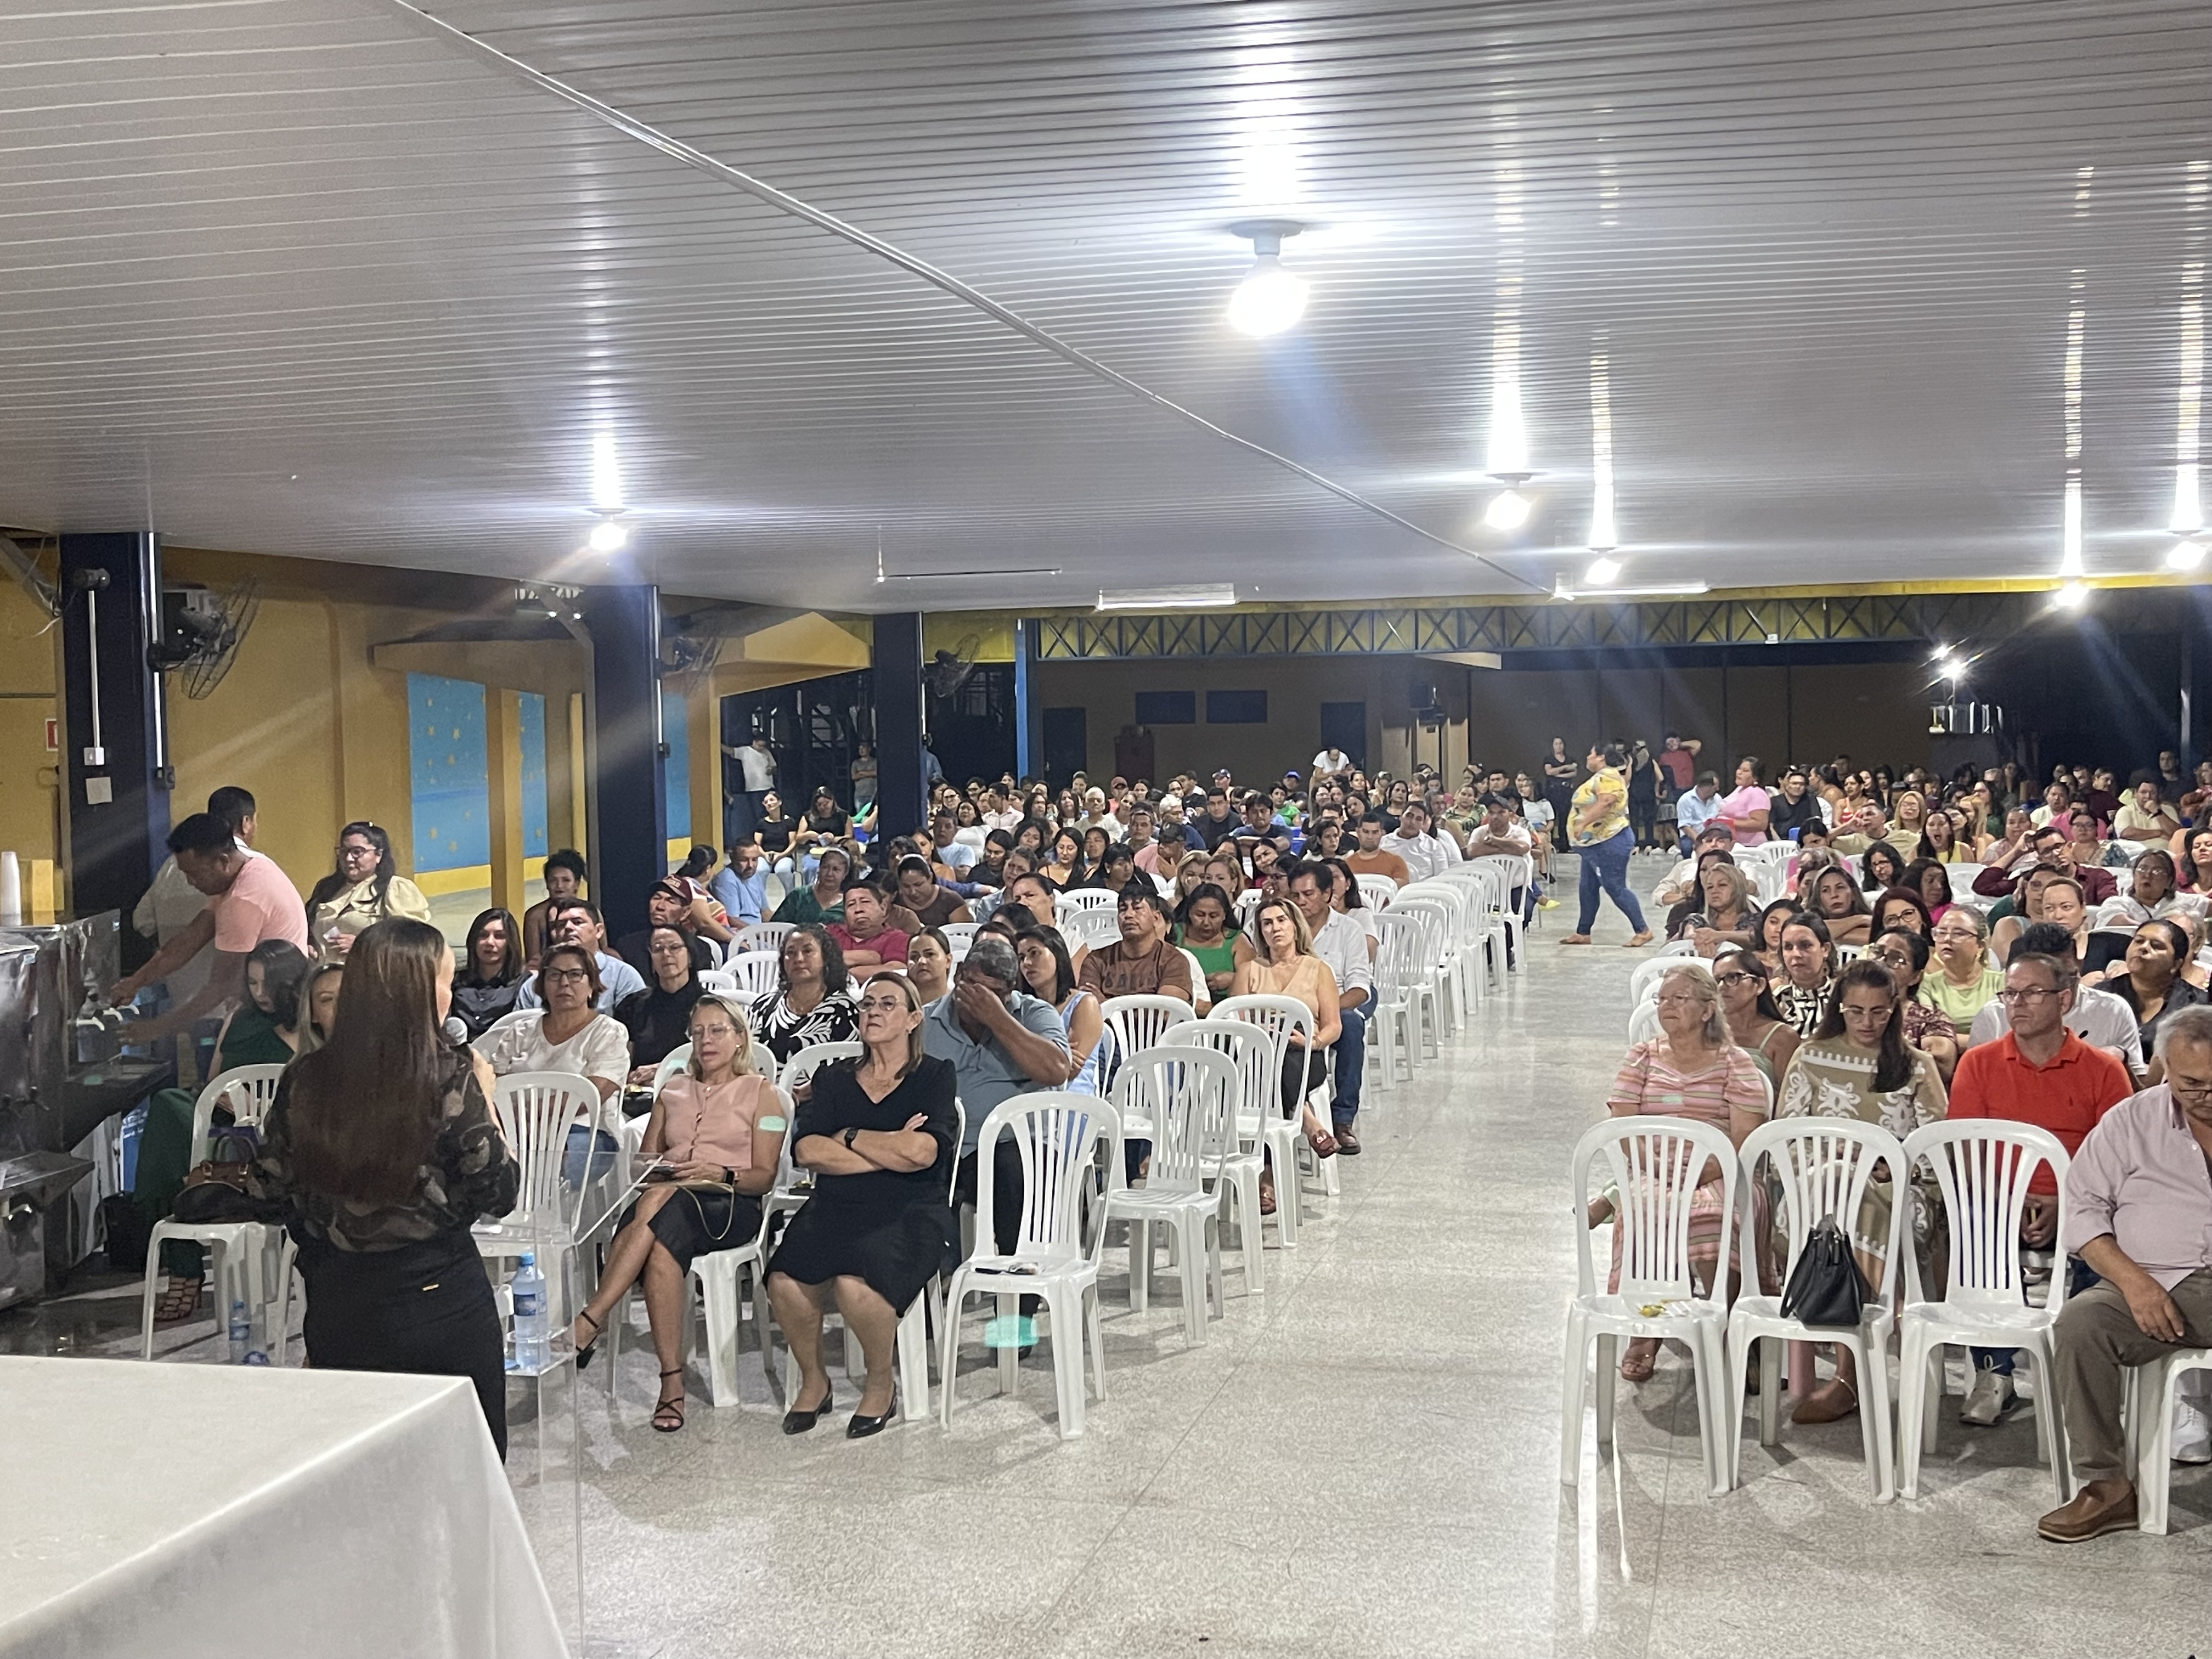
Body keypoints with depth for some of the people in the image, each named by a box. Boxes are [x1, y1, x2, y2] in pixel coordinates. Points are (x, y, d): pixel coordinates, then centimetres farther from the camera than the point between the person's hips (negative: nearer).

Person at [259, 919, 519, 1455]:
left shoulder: (304, 1079, -4)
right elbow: (499, 1192, -9)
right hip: (440, 1299, -4)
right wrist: (485, 1100, 1)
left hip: (337, 1305, 4)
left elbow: (277, 1183, 6)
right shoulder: (450, 1077, -15)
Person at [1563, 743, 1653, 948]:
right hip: (1595, 843, 11)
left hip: (1609, 842, -11)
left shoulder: (1608, 776, -15)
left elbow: (1605, 803, -29)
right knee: (1588, 888, 13)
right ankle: (1582, 933, 19)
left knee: (1615, 888, -10)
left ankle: (1643, 931, -5)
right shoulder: (1599, 777, 19)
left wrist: (1583, 824, -32)